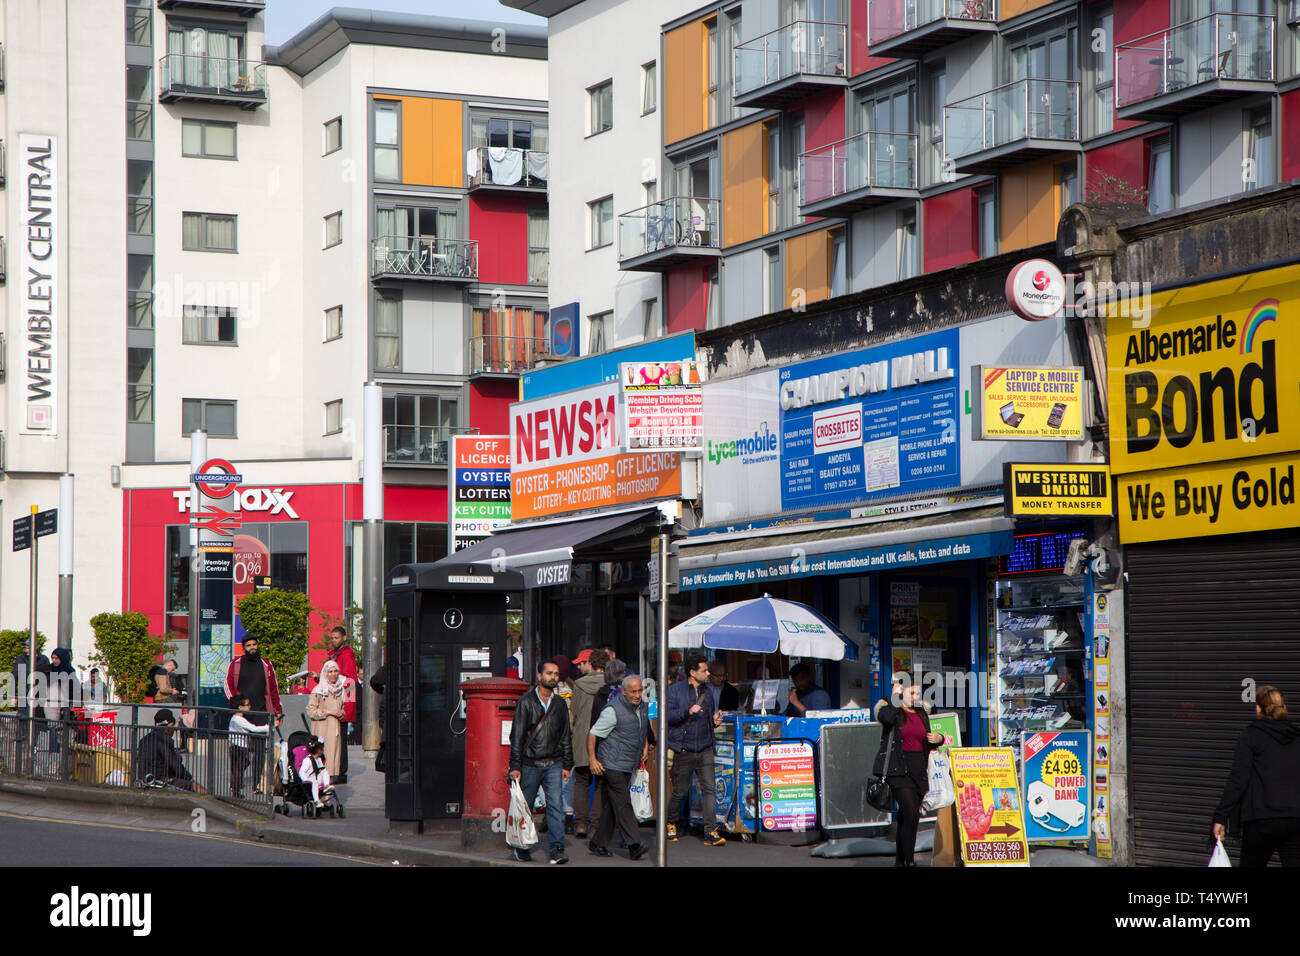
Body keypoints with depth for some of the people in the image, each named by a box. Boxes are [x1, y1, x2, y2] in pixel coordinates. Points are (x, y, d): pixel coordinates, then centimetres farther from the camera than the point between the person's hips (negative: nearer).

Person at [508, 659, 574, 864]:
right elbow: (517, 735, -4)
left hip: (553, 764, 2)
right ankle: (521, 848, 19)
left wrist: (567, 765, 12)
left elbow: (566, 736, 16)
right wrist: (515, 766, -9)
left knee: (556, 804, -10)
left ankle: (557, 848, -14)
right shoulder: (526, 702, -2)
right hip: (530, 764, -2)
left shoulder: (560, 703, 10)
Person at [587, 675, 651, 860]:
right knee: (623, 804, -13)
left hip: (629, 766, 8)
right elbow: (593, 734, -12)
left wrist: (645, 747, 20)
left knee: (612, 806, 10)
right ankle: (634, 845, -18)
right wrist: (592, 759, -16)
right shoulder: (613, 711, -14)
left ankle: (598, 843, 17)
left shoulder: (644, 707, 9)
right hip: (613, 765, -8)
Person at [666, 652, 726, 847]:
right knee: (680, 791, 5)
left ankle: (711, 832, -9)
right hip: (684, 751, -4)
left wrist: (715, 720, 5)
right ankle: (671, 823, 29)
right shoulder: (675, 690, -3)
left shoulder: (706, 691, 14)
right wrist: (688, 711, -24)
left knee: (709, 788, -7)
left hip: (705, 750, 4)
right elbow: (668, 715, -12)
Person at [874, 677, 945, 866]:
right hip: (898, 770, -6)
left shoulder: (922, 713, 17)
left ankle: (900, 860, 18)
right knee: (911, 814, -18)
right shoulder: (891, 710, -1)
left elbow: (926, 742, 26)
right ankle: (909, 861, -13)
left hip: (918, 771, 6)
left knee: (905, 818, 9)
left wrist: (938, 738, 3)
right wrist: (895, 695, -14)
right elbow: (887, 718, -27)